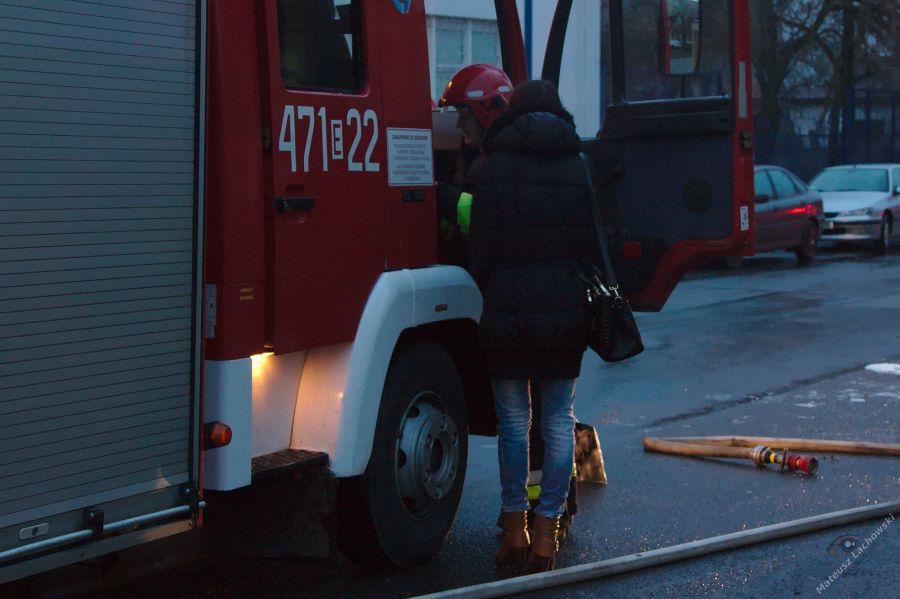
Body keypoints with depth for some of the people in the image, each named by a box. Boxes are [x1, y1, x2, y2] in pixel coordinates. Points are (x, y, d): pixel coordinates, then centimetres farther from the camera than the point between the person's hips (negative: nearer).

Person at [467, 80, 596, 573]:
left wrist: (490, 293, 9)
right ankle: (546, 530, 7)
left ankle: (514, 527, 13)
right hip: (566, 312, 2)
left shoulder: (496, 168, -3)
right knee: (559, 421, 7)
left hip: (508, 313, -2)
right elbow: (593, 245, 7)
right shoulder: (580, 167, 6)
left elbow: (481, 249, -4)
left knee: (514, 421, 7)